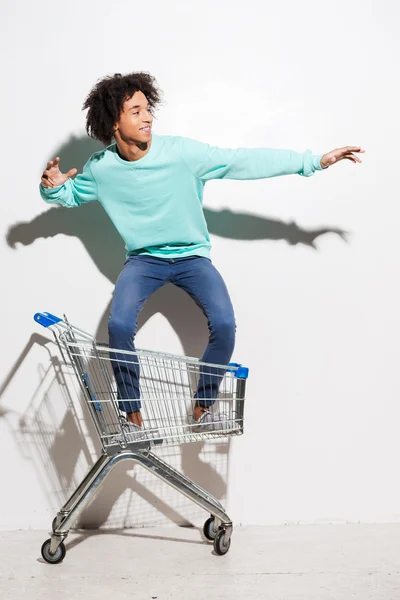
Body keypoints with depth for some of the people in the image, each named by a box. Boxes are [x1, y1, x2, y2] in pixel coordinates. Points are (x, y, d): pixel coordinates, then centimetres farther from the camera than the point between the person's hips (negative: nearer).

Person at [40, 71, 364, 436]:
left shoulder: (182, 152, -15)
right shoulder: (101, 168, -7)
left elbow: (245, 161, -17)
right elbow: (69, 194, 13)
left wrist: (313, 161, -20)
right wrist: (52, 187, -12)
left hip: (192, 256, -1)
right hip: (143, 259, 1)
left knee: (224, 324, -23)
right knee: (119, 325, -25)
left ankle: (204, 404, 2)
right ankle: (132, 413, -3)